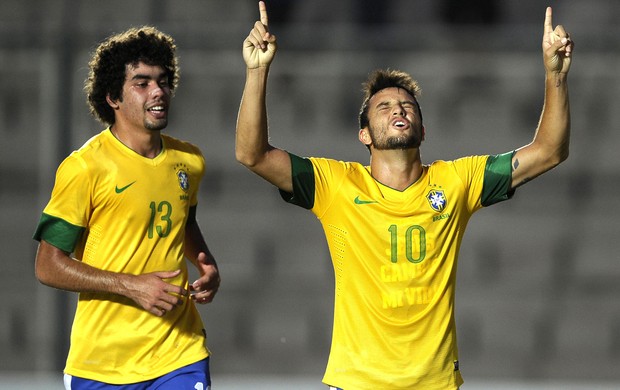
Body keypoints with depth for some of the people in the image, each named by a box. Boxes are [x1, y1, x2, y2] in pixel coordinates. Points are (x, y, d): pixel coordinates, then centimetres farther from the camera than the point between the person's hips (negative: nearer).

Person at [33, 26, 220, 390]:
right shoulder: (85, 167, -10)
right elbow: (48, 266, -10)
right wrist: (131, 286, -19)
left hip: (180, 353, 4)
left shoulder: (189, 161, 7)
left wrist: (209, 267, 8)